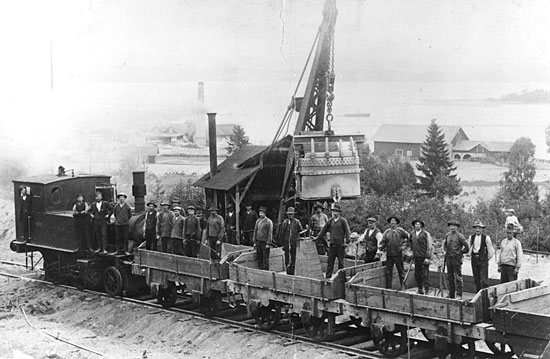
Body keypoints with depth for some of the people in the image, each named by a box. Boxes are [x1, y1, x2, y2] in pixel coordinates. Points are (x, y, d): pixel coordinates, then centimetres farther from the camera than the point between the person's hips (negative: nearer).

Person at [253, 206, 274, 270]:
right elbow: (255, 231, 15)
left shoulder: (268, 222, -8)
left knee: (265, 258, -2)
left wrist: (268, 244, -14)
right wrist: (254, 242, 11)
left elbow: (270, 233, -10)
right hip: (258, 242, 6)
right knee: (259, 258, 8)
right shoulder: (258, 221, 11)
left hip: (265, 242, -6)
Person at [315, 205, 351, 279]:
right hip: (332, 244, 4)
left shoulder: (343, 220, -3)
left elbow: (347, 231, -5)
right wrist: (317, 237, 15)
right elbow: (324, 229, 17)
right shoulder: (331, 221, 10)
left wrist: (346, 242, -13)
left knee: (340, 262, 3)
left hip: (340, 244, -4)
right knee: (330, 261, 3)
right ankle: (328, 277, 5)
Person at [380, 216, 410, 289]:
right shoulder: (387, 232, 7)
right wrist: (381, 247, -16)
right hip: (389, 254, 2)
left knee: (401, 271, 4)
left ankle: (403, 287, 13)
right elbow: (383, 241, 3)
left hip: (398, 254, -2)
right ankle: (388, 288, 8)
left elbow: (408, 237, 10)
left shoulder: (400, 230, 1)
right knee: (388, 272, 3)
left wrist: (404, 245, 4)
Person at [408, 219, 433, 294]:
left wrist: (428, 258, -14)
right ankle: (420, 289, 17)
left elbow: (429, 246, -9)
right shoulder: (412, 233, 11)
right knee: (417, 274, 8)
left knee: (425, 274, -6)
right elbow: (409, 241, 33)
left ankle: (426, 290, -2)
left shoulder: (426, 234, -7)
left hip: (424, 257, -6)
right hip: (416, 256, 6)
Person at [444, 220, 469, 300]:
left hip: (456, 258, -6)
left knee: (458, 277, -5)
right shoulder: (447, 235, 10)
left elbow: (467, 247, -7)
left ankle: (459, 295, -3)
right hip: (448, 258, 6)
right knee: (450, 277, 11)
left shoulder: (459, 236, -9)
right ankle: (451, 295, 19)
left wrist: (460, 252, -2)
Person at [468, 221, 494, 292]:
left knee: (484, 280, -9)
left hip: (483, 260, -5)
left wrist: (486, 259, 2)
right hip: (474, 259, 5)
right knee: (476, 279, 8)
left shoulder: (486, 238, -7)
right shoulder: (471, 237, 7)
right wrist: (471, 255, 13)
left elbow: (491, 251, -2)